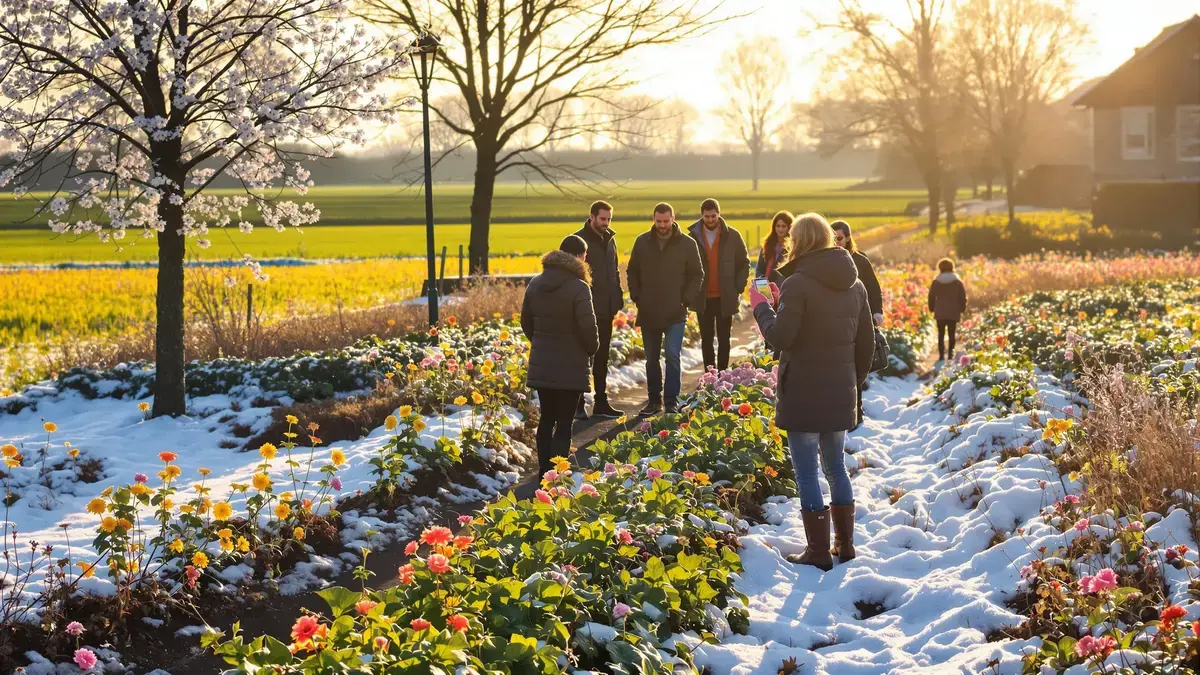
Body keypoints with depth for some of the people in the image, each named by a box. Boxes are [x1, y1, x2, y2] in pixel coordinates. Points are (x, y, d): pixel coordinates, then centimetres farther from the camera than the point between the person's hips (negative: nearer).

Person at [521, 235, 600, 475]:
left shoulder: (536, 284, 4)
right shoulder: (579, 288, -17)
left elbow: (526, 321, 12)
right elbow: (588, 327, -17)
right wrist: (592, 349, 2)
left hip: (541, 365, 6)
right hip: (571, 367, -6)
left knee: (547, 417, 18)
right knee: (564, 422, 0)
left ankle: (544, 470, 22)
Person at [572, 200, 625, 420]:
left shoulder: (609, 239, 13)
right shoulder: (580, 240, -10)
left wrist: (618, 295, 11)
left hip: (606, 309, 7)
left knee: (602, 357, 13)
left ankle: (601, 403, 19)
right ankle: (578, 405, 3)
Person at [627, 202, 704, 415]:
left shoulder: (687, 244, -3)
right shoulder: (642, 242, 4)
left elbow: (697, 275, 4)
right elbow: (632, 271, 14)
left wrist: (687, 300, -6)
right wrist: (636, 297, 2)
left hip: (675, 313, -3)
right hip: (648, 313, 3)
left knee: (672, 355, -10)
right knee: (651, 358, 10)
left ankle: (672, 401, -3)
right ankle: (654, 400, 20)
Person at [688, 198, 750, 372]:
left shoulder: (732, 236, -3)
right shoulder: (693, 236, -1)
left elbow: (744, 263, 4)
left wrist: (738, 288, -3)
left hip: (725, 298, -1)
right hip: (703, 298, 1)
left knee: (724, 338, 4)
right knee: (706, 339, 7)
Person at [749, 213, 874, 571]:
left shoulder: (798, 284, -15)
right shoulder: (854, 284, 7)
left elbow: (780, 337, -18)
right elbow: (867, 342, 11)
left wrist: (761, 307, -2)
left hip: (803, 393, -7)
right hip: (840, 393, 7)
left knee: (807, 473, 2)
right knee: (836, 467, 19)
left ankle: (818, 551, 5)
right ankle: (844, 544, 23)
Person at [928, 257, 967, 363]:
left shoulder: (936, 282, 2)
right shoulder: (957, 282, 0)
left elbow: (931, 297, 6)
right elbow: (963, 297, 2)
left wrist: (932, 309, 17)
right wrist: (962, 309, 12)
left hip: (940, 313, 1)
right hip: (953, 313, -1)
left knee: (941, 334, 6)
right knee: (952, 334, 5)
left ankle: (941, 355, 0)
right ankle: (950, 354, -1)